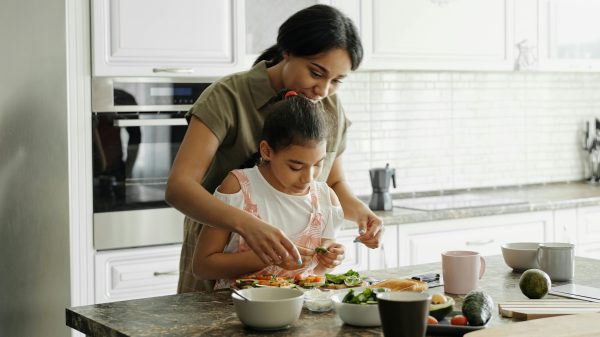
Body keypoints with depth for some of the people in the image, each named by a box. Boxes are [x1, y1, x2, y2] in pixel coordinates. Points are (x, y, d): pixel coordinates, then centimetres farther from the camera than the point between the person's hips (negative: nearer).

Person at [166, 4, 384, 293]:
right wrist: (246, 224, -43)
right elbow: (178, 187, -26)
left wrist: (358, 210, -7)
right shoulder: (228, 98, -16)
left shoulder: (331, 108, 1)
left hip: (293, 267, 4)